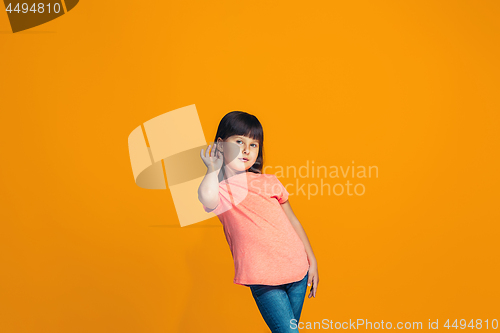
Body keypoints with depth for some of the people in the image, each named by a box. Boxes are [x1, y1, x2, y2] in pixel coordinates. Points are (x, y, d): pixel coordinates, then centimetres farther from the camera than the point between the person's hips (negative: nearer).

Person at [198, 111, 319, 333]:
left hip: (297, 271, 4)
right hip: (263, 280, -3)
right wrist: (213, 169, -12)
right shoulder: (218, 190, -4)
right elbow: (207, 199, -31)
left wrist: (312, 262, 13)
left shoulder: (268, 182, 5)